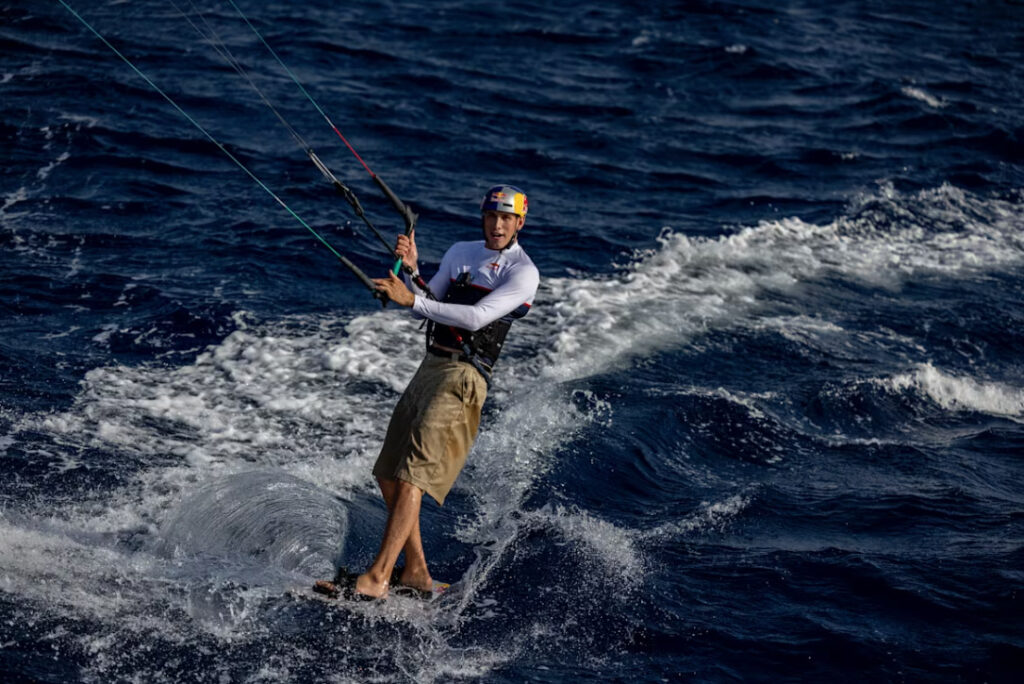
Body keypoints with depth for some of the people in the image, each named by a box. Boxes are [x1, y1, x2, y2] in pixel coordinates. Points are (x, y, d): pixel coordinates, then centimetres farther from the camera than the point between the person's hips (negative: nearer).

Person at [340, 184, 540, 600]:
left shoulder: (523, 272, -6)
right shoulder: (461, 253, 17)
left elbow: (476, 317, -19)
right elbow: (424, 309, 13)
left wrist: (412, 299, -23)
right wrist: (411, 269, -5)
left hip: (463, 376, -8)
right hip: (431, 367, 8)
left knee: (410, 477, -18)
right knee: (388, 474, 7)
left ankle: (377, 578, -19)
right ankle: (415, 571, 15)